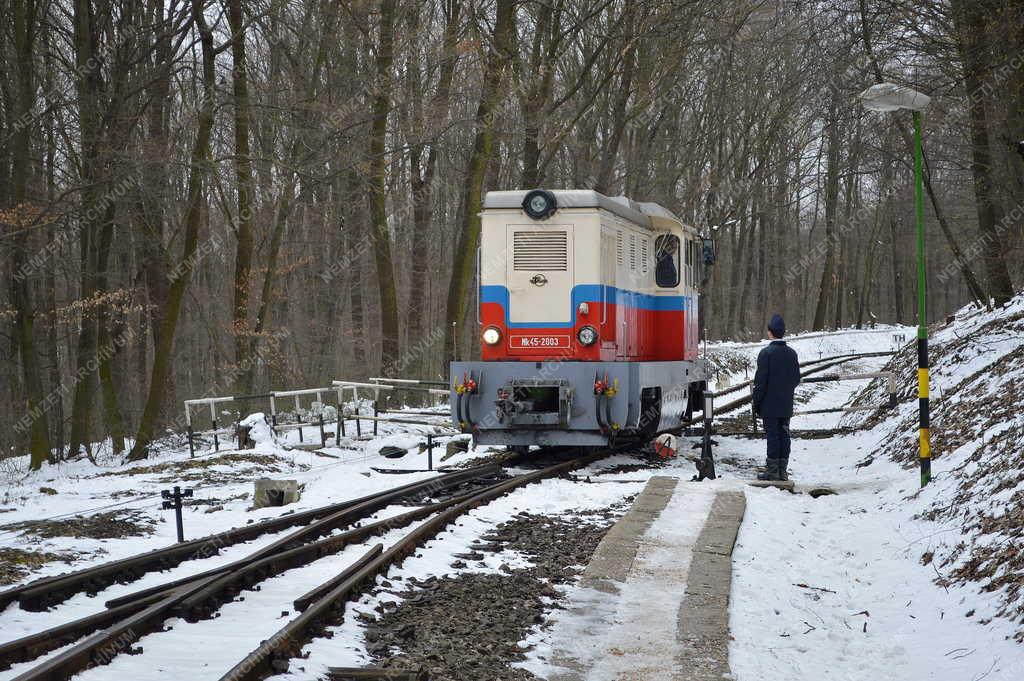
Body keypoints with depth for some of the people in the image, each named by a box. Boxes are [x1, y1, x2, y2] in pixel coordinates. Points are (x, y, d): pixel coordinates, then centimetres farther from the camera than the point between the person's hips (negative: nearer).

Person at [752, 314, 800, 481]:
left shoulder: (766, 353, -13)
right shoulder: (792, 353, 4)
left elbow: (760, 381, -14)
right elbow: (797, 379, 9)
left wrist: (756, 403, -6)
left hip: (770, 405, -5)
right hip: (786, 405, 5)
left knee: (772, 436, -2)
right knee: (784, 435, 8)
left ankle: (772, 471, 0)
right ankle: (782, 470, 12)